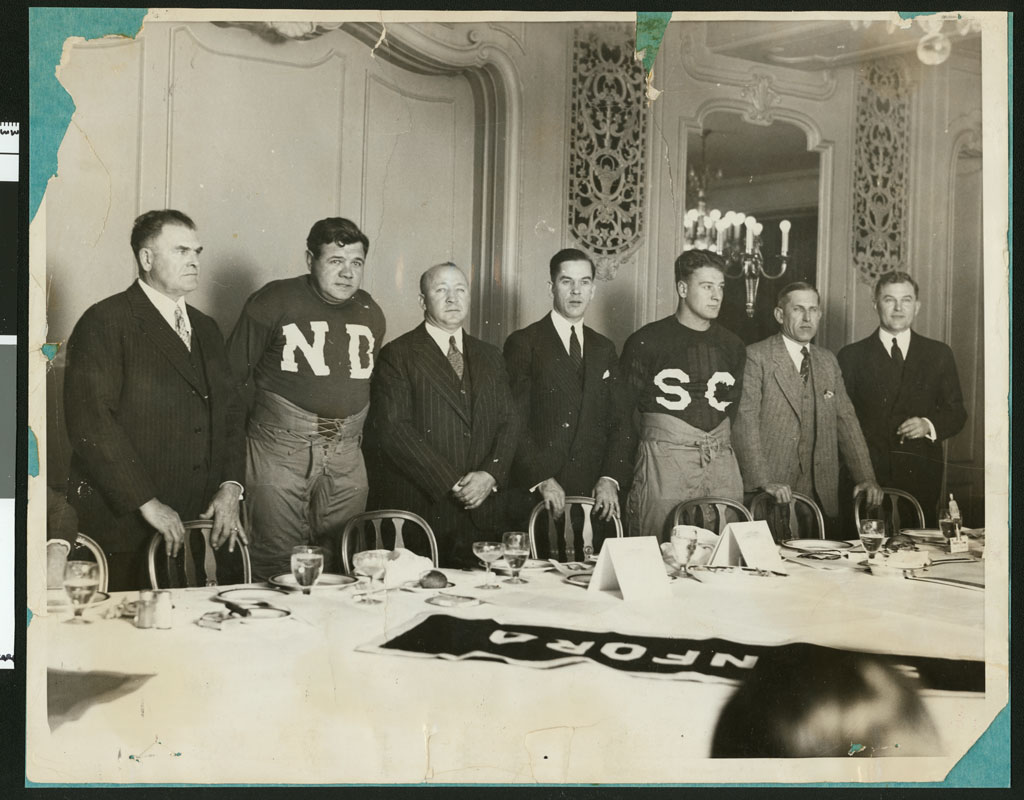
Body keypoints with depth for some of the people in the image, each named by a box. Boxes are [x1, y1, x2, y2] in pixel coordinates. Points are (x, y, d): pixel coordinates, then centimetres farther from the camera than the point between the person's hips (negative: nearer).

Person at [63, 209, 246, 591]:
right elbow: (89, 423, -15)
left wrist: (231, 487, 1)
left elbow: (230, 411, 16)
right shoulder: (104, 323, -6)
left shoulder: (205, 328, 17)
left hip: (199, 524, 6)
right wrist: (146, 502, -16)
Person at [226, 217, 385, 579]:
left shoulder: (372, 314, 11)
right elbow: (231, 373, 1)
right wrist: (261, 418, 3)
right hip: (280, 450, -4)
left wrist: (350, 429, 15)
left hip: (346, 453, 4)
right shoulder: (274, 301, -3)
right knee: (278, 566, -2)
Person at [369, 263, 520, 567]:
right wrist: (452, 484, -13)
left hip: (482, 513, 4)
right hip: (419, 509, -4)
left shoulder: (491, 357, 17)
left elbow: (509, 424, 12)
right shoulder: (397, 356, -1)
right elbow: (392, 430, -10)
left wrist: (490, 474, -7)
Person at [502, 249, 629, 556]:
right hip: (536, 494, -4)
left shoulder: (604, 349, 15)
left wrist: (611, 478, -2)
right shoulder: (523, 344, -1)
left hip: (594, 496, 4)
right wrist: (542, 479, -15)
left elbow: (617, 423, 12)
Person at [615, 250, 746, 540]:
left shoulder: (731, 344, 14)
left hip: (722, 463, 4)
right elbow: (623, 414, 0)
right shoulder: (646, 342, 0)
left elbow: (736, 410, 19)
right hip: (664, 461, -4)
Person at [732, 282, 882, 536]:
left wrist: (866, 477, 4)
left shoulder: (828, 361, 15)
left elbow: (846, 421, 14)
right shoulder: (756, 357, -5)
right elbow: (744, 422, -13)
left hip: (822, 494, 5)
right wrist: (764, 482, -20)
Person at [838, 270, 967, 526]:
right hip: (866, 475, -1)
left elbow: (956, 412, 13)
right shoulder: (852, 356, 7)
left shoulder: (939, 354, 13)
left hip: (921, 476, 2)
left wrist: (929, 425, -8)